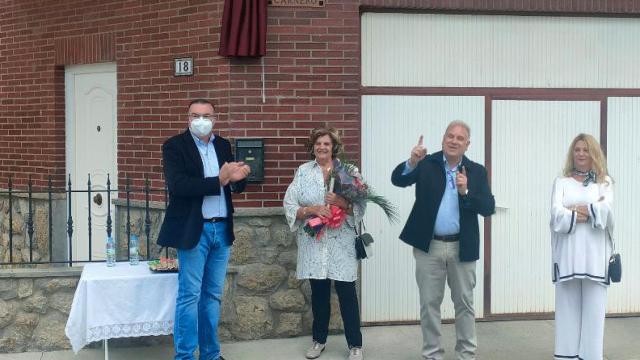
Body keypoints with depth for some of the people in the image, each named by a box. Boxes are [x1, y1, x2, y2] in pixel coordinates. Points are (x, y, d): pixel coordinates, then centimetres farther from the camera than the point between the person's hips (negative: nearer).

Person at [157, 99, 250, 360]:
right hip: (194, 230, -5)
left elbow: (233, 186, 14)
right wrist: (218, 181, -23)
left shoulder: (224, 145, 11)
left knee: (212, 296, 13)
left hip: (222, 229, 5)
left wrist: (238, 178, -10)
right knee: (189, 296, -1)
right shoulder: (174, 146, -6)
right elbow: (177, 185, -19)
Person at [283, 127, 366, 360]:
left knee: (347, 293, 1)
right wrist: (311, 210, -16)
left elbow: (361, 205, -3)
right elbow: (289, 204, -1)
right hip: (313, 241, 2)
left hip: (341, 242, -1)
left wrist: (343, 203, -21)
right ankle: (319, 339, 28)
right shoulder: (303, 171, 5)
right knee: (319, 292, 13)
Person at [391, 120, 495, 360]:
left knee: (465, 303, 11)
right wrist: (412, 162, -31)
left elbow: (488, 208, -4)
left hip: (462, 248, 1)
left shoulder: (476, 171, 3)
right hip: (429, 246, -1)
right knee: (429, 304, 7)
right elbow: (397, 180, -13)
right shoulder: (426, 164, -1)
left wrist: (466, 192, -20)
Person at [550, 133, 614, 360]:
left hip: (594, 254, 0)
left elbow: (605, 210, -7)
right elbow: (557, 214, -4)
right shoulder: (561, 182, 12)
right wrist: (591, 211, -8)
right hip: (568, 254, 0)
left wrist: (575, 210, -3)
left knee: (593, 308, -2)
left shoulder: (604, 182, 12)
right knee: (568, 307, 2)